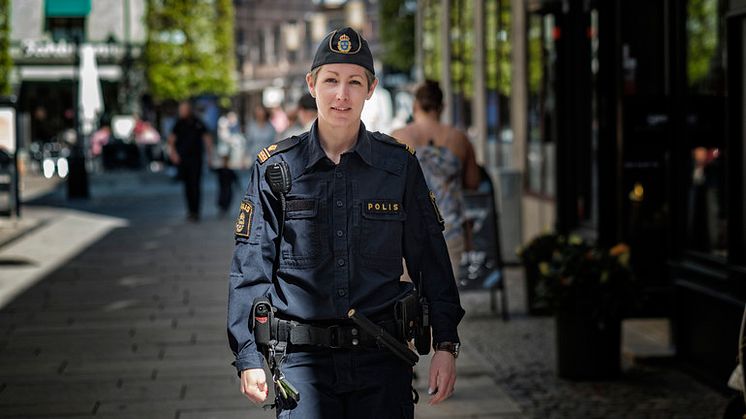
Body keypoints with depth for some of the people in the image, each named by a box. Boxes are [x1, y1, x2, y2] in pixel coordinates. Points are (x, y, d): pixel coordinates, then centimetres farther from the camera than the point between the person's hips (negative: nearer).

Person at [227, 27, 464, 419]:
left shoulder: (399, 165, 5)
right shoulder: (277, 166, 2)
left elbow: (431, 259, 9)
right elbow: (249, 268, 2)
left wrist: (445, 344, 4)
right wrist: (249, 357, -3)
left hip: (382, 357, 1)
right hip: (302, 358, -1)